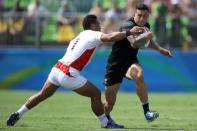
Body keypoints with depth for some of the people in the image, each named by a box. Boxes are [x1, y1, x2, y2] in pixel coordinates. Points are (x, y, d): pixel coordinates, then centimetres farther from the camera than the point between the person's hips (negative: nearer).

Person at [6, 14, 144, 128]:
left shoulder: (79, 36, 21)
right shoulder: (92, 35, -5)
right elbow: (110, 37, -21)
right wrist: (128, 32, -18)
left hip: (57, 68, 8)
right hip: (68, 74, -8)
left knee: (42, 95, 24)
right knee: (96, 94, 1)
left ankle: (17, 115, 29)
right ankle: (105, 123, 7)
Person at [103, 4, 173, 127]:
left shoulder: (146, 26, 1)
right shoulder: (128, 25, -23)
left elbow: (149, 41, 24)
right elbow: (134, 44, -42)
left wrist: (160, 49, 10)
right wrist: (145, 36, -58)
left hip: (130, 61, 4)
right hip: (116, 63, -4)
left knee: (139, 76, -34)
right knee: (110, 101, -1)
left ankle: (147, 112, -33)